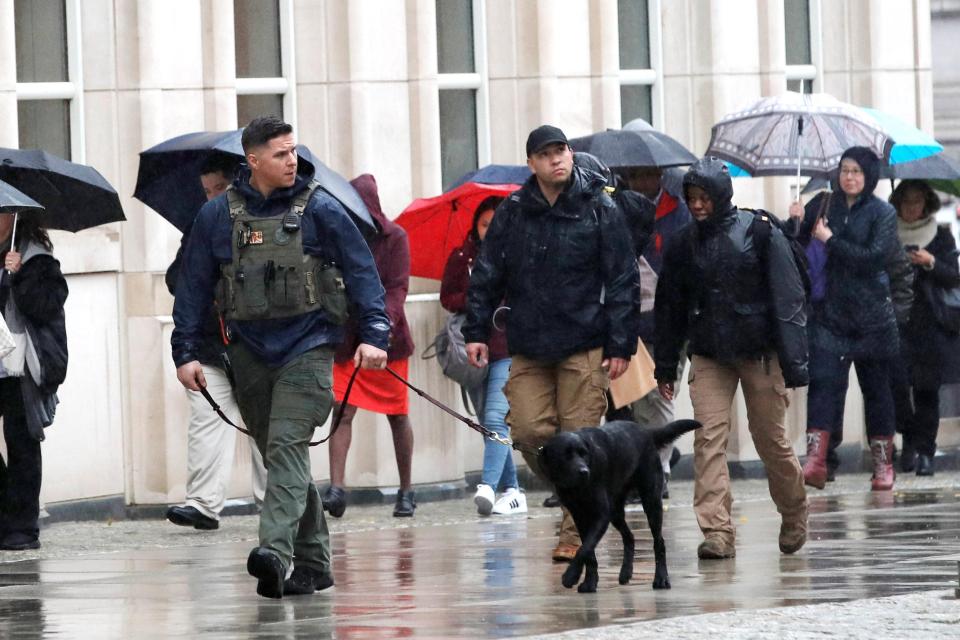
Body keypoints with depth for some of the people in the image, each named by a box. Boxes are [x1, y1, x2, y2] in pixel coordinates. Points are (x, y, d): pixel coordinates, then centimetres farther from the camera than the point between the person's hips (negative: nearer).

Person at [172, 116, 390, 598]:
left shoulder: (319, 210, 0)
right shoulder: (217, 216, 5)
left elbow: (361, 272, 1)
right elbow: (193, 287, 10)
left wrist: (374, 334, -9)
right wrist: (186, 352, 5)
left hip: (307, 346, -4)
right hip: (250, 351, 4)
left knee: (286, 448, -19)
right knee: (276, 456, 8)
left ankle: (275, 551, -31)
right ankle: (312, 562, 16)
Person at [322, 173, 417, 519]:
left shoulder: (395, 237, -3)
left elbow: (398, 287, -11)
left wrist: (384, 321, -27)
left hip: (388, 338, -2)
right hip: (348, 339, 2)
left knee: (397, 415, 7)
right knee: (343, 410, -11)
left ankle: (406, 491, 18)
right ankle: (336, 487, -17)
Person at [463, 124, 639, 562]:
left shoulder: (599, 210, -1)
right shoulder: (512, 213, 7)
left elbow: (622, 281, -1)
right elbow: (486, 275, 12)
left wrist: (621, 345, -6)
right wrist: (476, 331, 5)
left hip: (584, 347, -3)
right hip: (528, 346, 3)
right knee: (529, 431, -4)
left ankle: (576, 532, 3)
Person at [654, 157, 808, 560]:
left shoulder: (760, 234, -6)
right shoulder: (683, 244, 6)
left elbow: (787, 299, -7)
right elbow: (670, 309, 14)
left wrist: (793, 362, -13)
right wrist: (665, 368, 13)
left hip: (760, 353, -3)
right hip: (708, 356, 3)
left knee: (770, 439, 4)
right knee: (708, 438, -11)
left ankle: (794, 515, 28)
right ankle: (717, 531, -15)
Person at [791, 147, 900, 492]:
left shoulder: (882, 213, 0)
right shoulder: (823, 204, 8)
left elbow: (875, 257, -13)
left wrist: (831, 241, -13)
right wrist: (796, 224, -14)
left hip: (870, 317, -1)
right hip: (829, 311, 1)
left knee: (876, 386, 7)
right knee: (823, 381, -12)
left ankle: (883, 464, 16)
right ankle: (815, 460, -21)